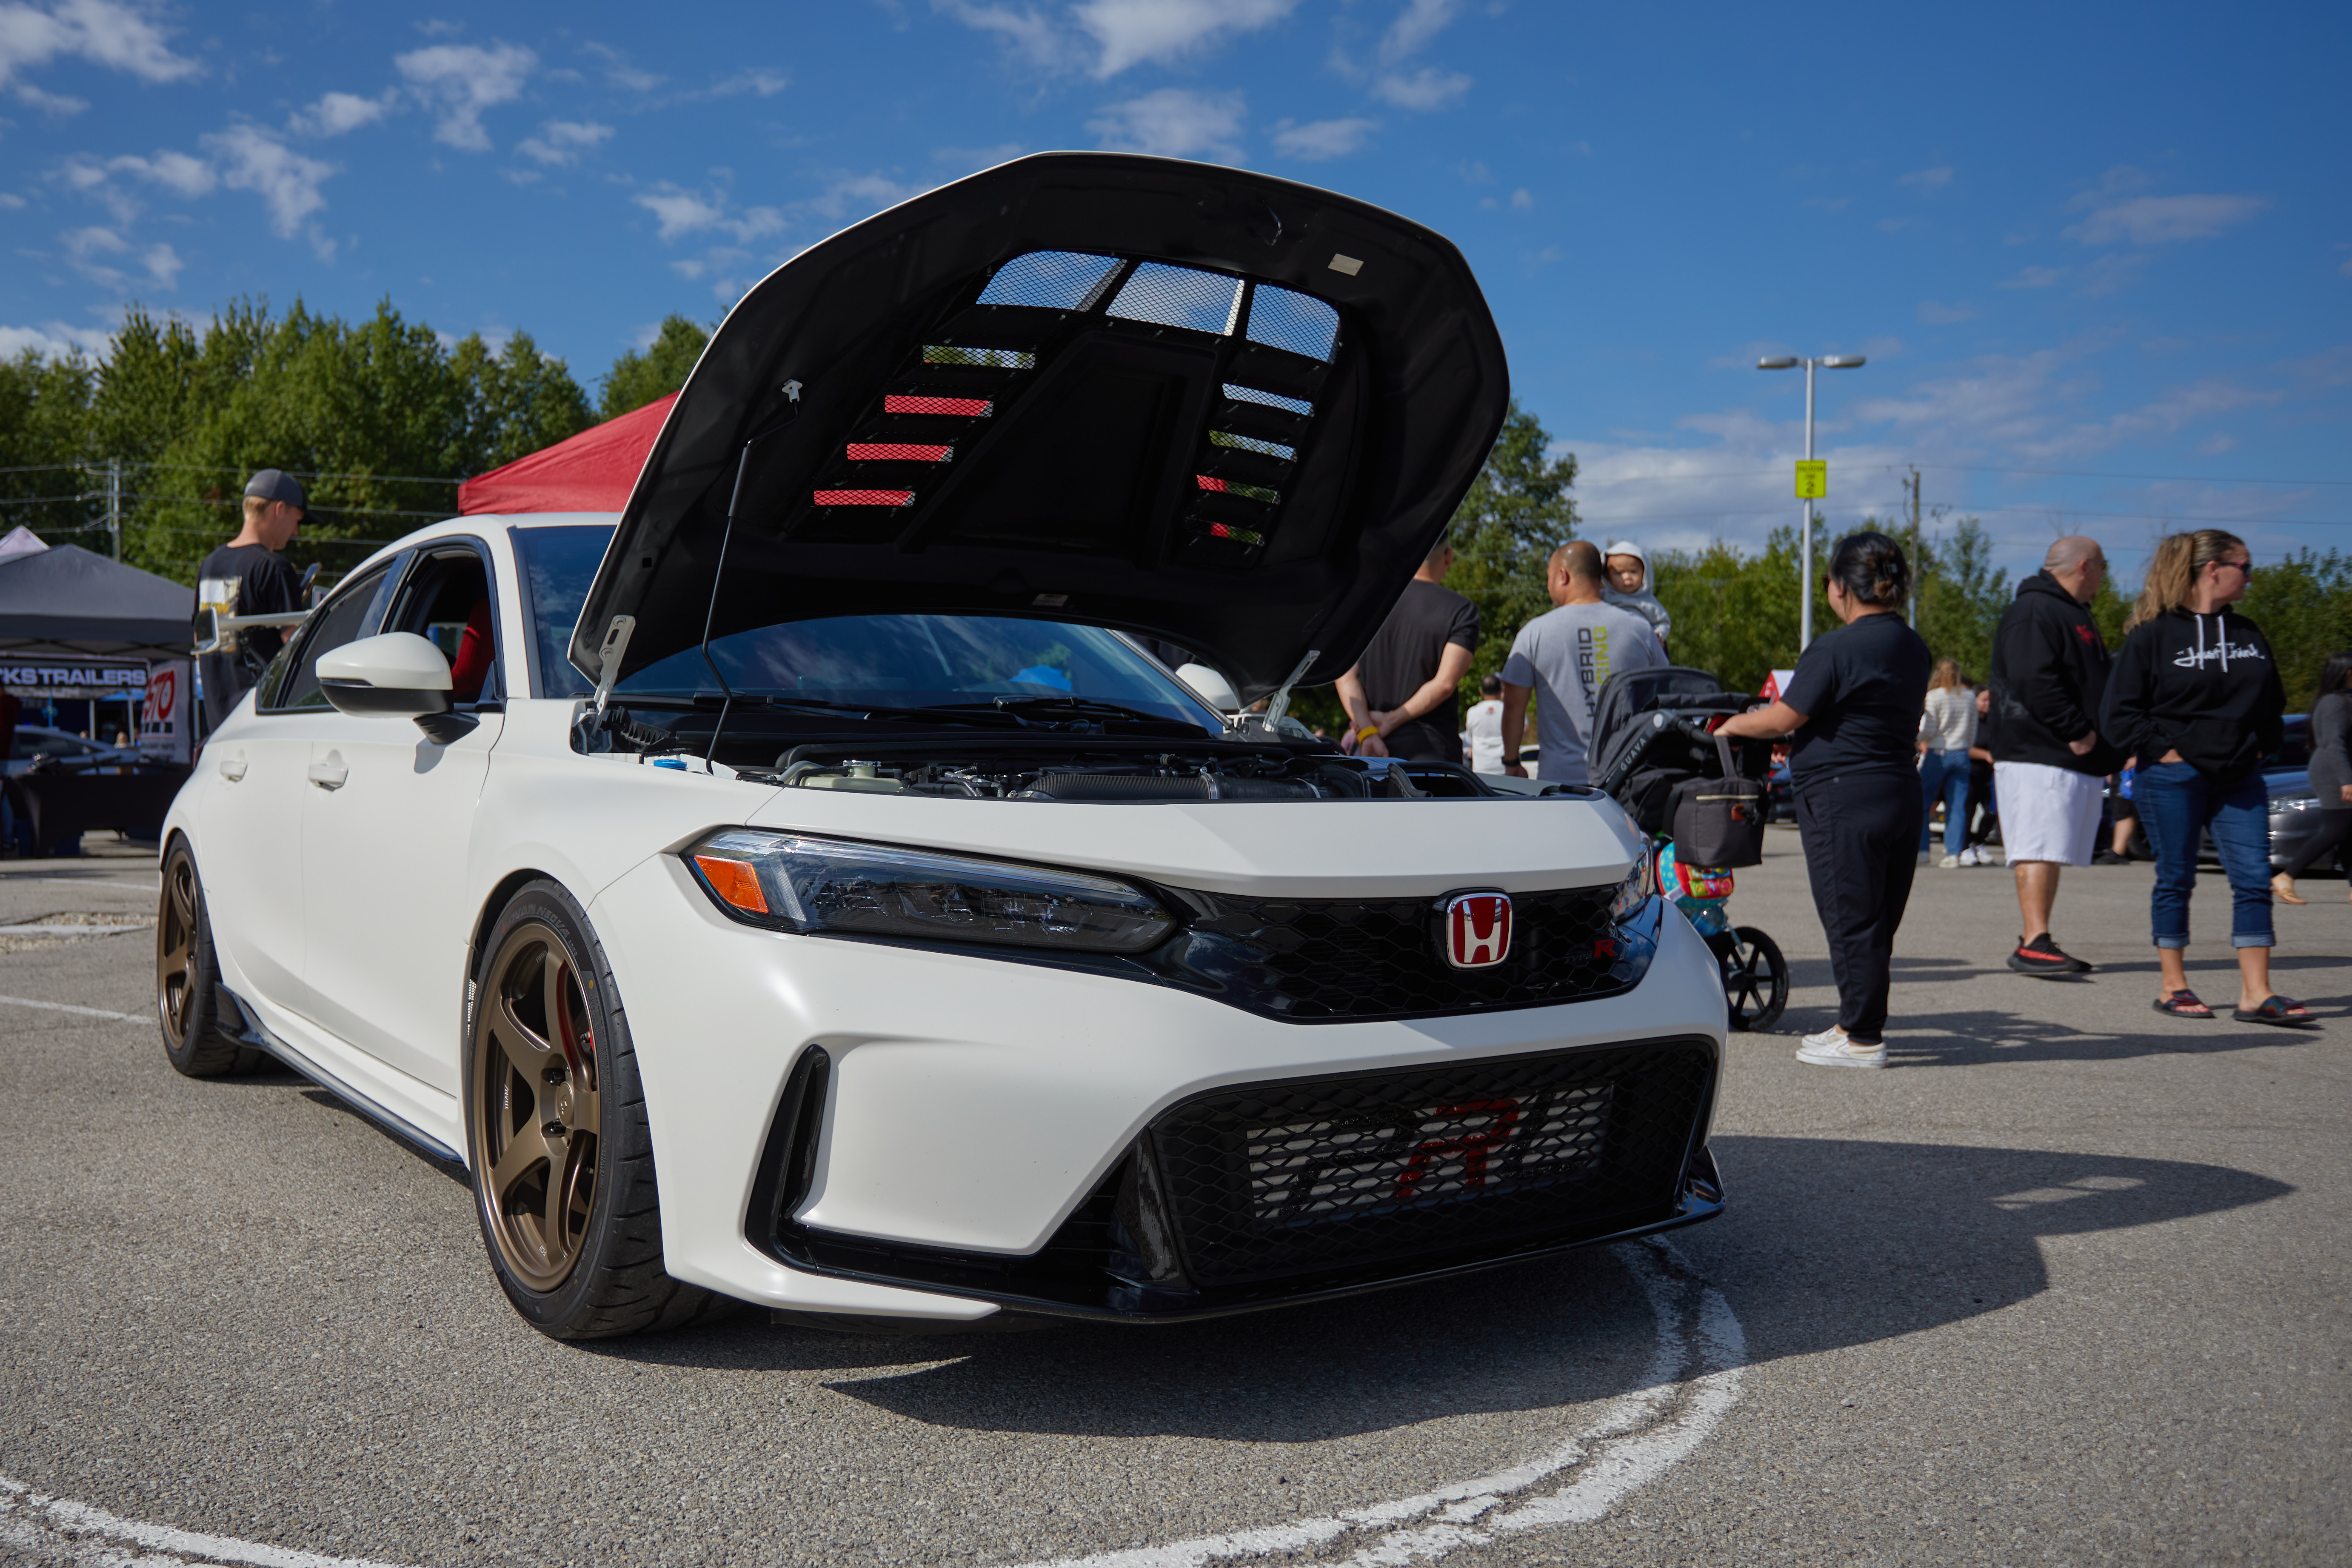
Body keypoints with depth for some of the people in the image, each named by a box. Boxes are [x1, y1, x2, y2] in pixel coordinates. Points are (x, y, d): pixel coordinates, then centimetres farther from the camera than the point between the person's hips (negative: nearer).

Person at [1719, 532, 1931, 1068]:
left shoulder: (1834, 650, -16)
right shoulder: (1913, 648, 11)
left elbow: (1785, 718, -12)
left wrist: (1732, 725, 7)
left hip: (1844, 799, -8)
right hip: (1902, 796, 8)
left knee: (1851, 919, -1)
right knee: (1878, 918, 15)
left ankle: (1862, 1039, 6)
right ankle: (1862, 1023, 26)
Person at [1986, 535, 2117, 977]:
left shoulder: (2074, 613, 24)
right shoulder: (2033, 612, -10)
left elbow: (2091, 683, 29)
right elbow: (2034, 680, -22)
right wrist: (2077, 731, -20)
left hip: (2075, 758, 10)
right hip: (2039, 755, -10)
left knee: (2051, 853, 10)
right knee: (2040, 849, -14)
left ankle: (2033, 941, 15)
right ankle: (2035, 943, -16)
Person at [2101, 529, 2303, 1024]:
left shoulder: (2249, 634, 13)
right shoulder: (2153, 634, -5)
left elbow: (2273, 705, 23)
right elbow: (2118, 711, -6)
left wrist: (2262, 747, 9)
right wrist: (2164, 750, -12)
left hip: (2240, 780, 5)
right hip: (2174, 779, -5)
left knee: (2254, 878, -3)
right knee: (2176, 879, 2)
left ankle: (2255, 993, -1)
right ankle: (2172, 987, 13)